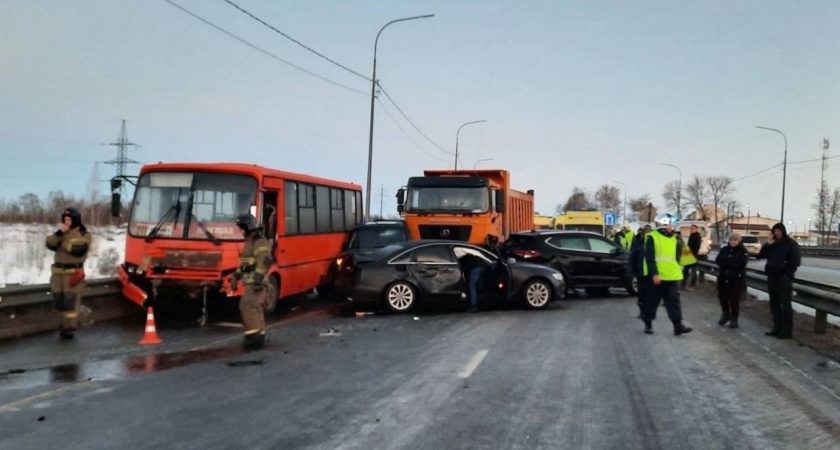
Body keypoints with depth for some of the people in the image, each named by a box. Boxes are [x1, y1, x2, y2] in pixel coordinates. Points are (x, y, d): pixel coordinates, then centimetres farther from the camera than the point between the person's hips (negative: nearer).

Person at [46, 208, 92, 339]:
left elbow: (79, 250, -18)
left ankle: (70, 327, -9)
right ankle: (66, 324, 16)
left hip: (74, 272, -6)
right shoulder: (60, 232, 15)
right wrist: (58, 234, -15)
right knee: (59, 299, 6)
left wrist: (63, 244, -10)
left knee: (71, 300, -10)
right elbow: (50, 244, -1)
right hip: (58, 271, 6)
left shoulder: (83, 235, -2)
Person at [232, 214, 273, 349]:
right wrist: (236, 277, 23)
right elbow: (244, 262, 26)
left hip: (256, 282, -10)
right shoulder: (249, 241, 19)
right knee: (255, 308, 10)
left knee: (247, 306, -15)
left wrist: (258, 279, -31)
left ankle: (253, 335, -13)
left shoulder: (260, 242, -14)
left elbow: (264, 262, -24)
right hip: (250, 281, 10)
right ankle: (259, 337, 13)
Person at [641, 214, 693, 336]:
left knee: (674, 301, 2)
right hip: (657, 277, -6)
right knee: (652, 301, 6)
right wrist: (654, 274, -21)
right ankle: (648, 324, 18)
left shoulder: (673, 238, 12)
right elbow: (649, 258, -14)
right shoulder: (652, 237, -9)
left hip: (671, 276, 6)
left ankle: (678, 325, 1)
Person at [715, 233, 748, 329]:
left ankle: (734, 319, 13)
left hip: (737, 280, -4)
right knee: (722, 297, 10)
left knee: (734, 299, -1)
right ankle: (725, 314, 33)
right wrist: (731, 264, -15)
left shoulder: (743, 252, -5)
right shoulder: (724, 249, 7)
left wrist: (725, 263, -11)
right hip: (723, 278, 4)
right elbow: (718, 260, -5)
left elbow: (740, 264, -18)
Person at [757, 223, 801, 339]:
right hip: (772, 278, 7)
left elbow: (795, 262, -10)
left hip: (784, 279, -7)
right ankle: (777, 328, 17)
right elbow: (761, 256, 9)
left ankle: (787, 331, -4)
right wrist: (767, 245, -3)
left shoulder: (791, 244, -5)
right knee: (774, 304, 10)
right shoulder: (772, 244, 14)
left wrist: (787, 275, -13)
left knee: (785, 305, -5)